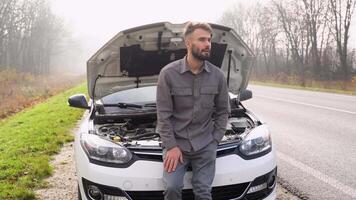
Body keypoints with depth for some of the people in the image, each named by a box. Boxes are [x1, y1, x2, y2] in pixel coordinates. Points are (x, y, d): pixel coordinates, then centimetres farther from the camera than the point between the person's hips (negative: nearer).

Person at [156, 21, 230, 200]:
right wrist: (171, 146, -11)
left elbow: (223, 111, 8)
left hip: (205, 146, 2)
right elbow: (163, 114, -7)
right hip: (176, 142, -2)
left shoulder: (217, 75, -1)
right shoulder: (169, 73, -10)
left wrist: (215, 140, 1)